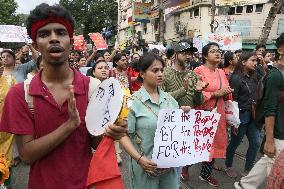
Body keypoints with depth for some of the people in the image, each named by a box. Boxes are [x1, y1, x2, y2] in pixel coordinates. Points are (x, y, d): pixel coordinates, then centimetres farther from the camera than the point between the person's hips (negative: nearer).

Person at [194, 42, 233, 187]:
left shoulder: (221, 72, 12)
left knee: (215, 142, 11)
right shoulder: (199, 70, -10)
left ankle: (206, 173, 27)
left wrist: (227, 93, -4)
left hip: (218, 113, 7)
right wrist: (216, 93, -20)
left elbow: (226, 94, 19)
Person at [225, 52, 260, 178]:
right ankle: (228, 166, 32)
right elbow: (232, 100, -15)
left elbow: (256, 97, 14)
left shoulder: (253, 77, 8)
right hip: (241, 115, -7)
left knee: (256, 143, 7)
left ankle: (248, 170, 23)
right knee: (235, 143, 9)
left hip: (252, 115, 7)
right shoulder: (236, 78, -14)